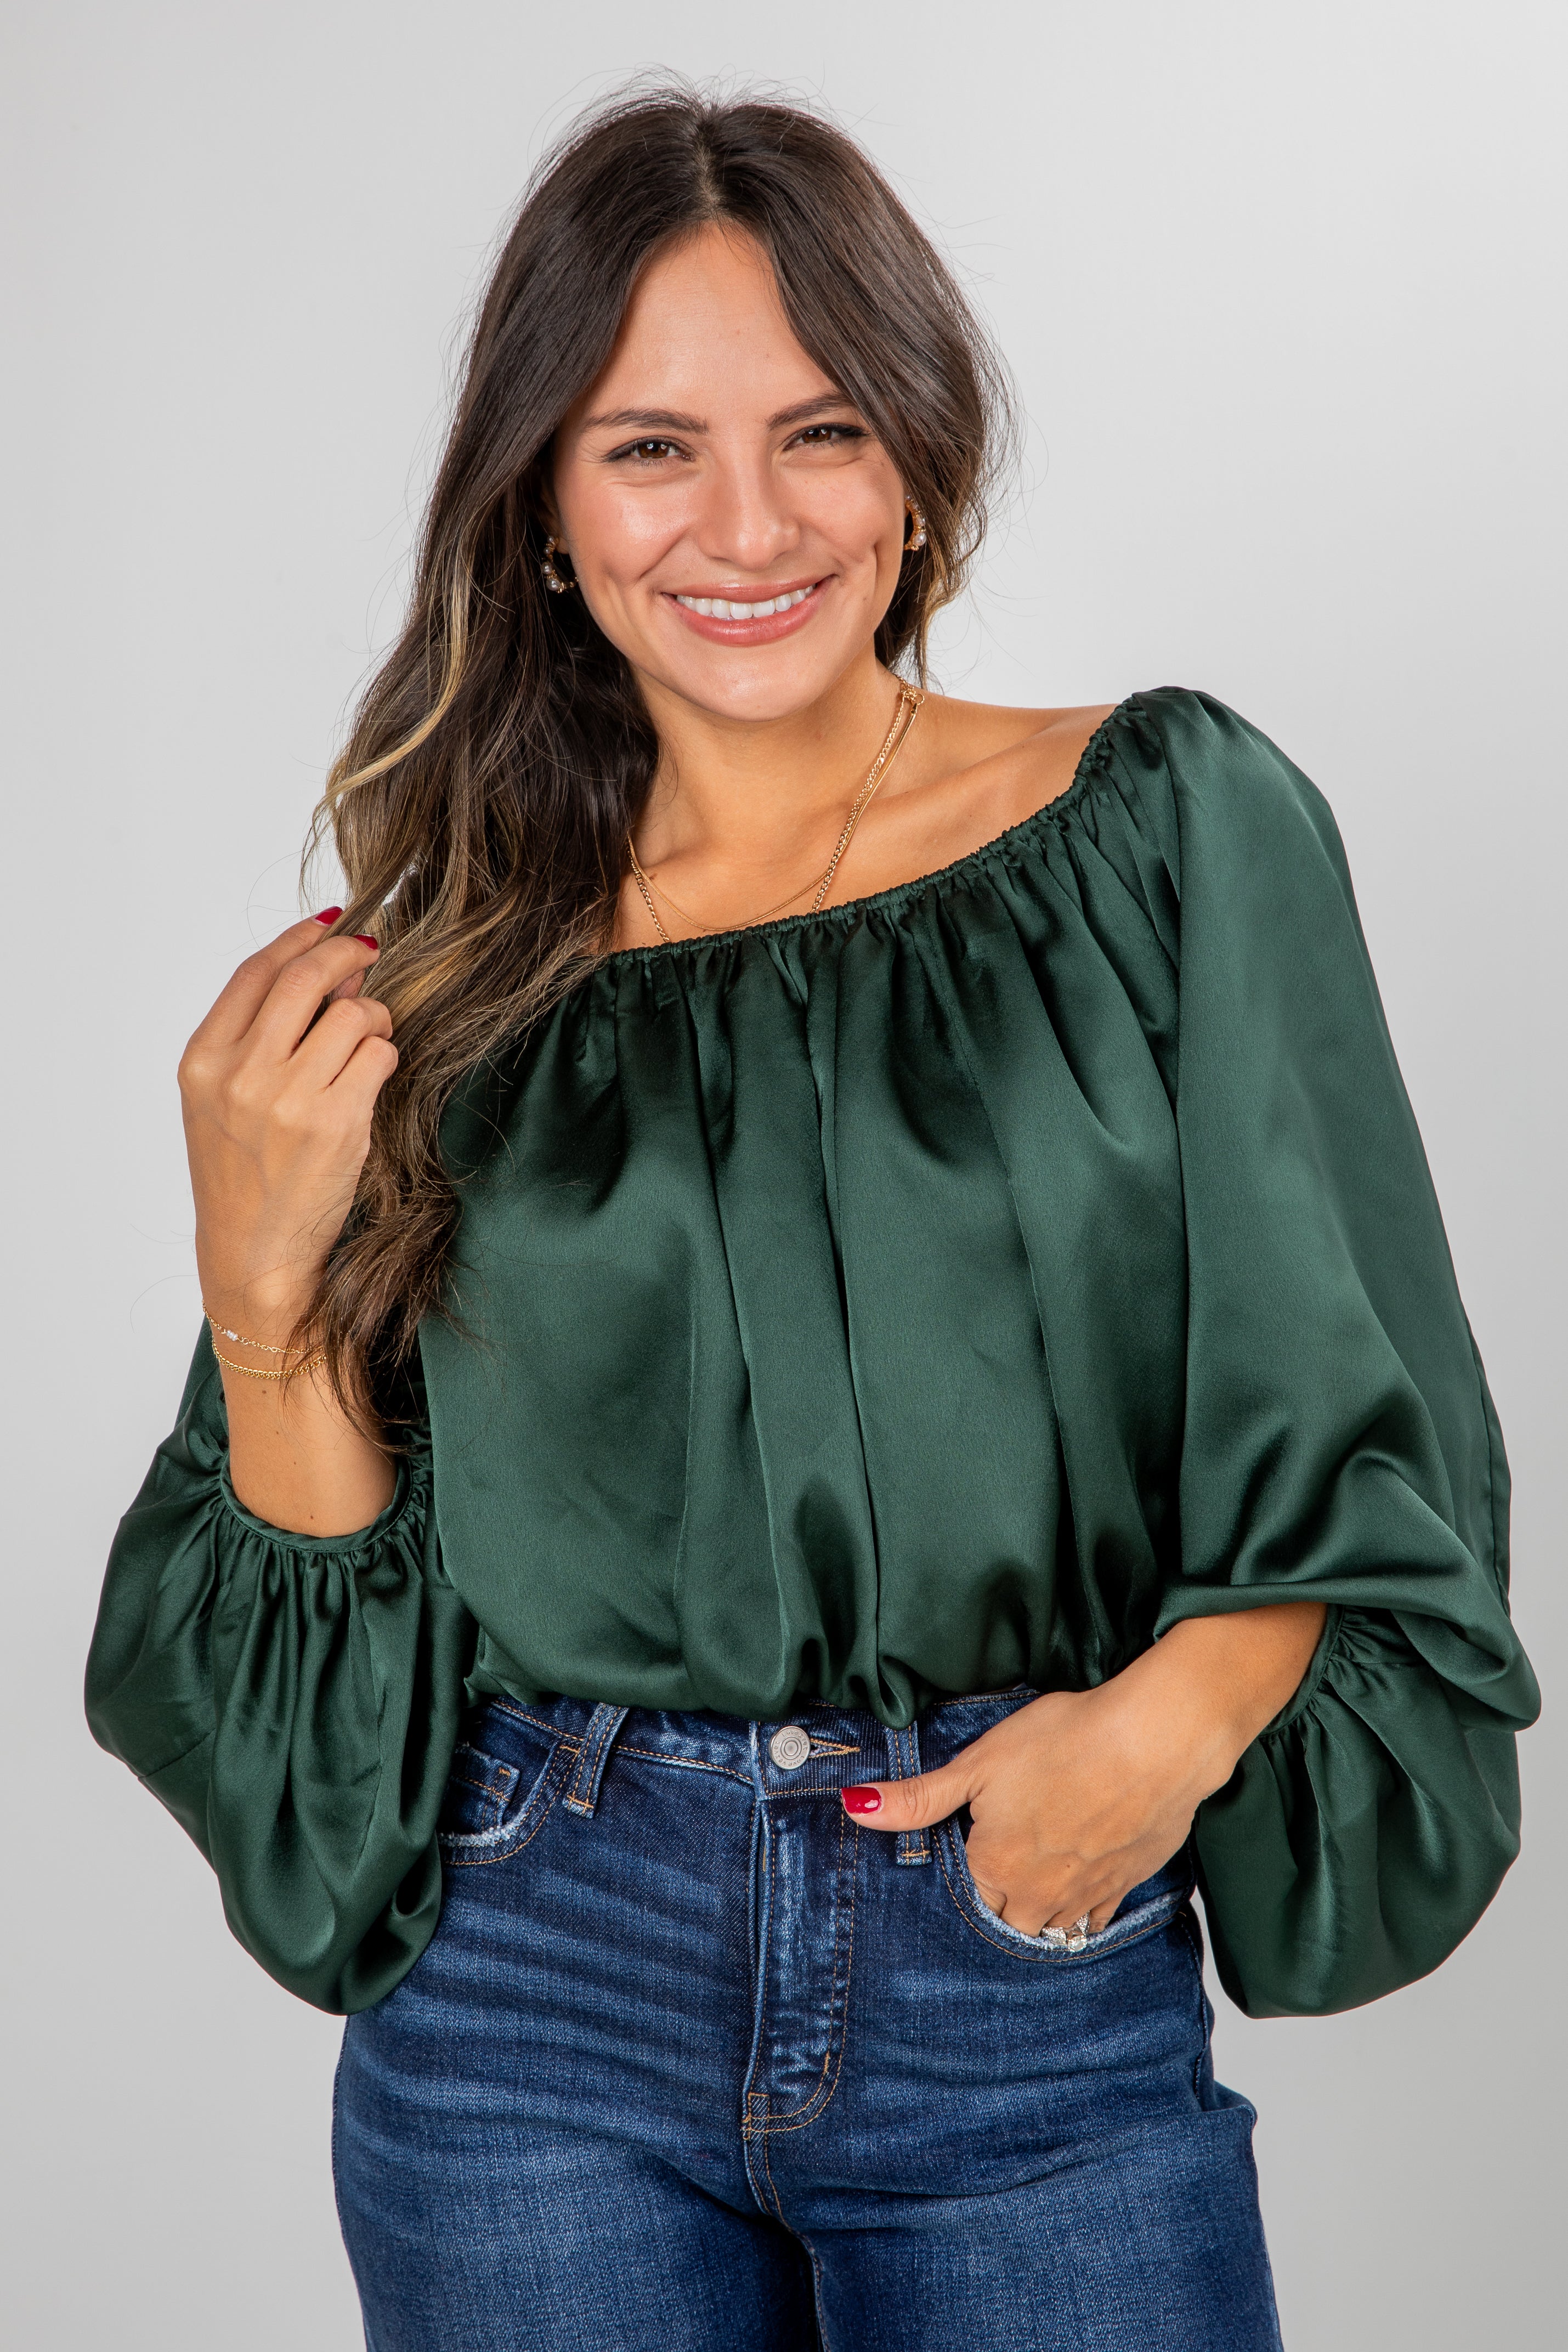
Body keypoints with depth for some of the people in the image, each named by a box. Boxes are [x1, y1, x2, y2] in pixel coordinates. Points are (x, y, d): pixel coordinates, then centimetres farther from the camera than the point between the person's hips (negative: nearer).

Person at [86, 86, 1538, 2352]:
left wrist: (1181, 1710, -15)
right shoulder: (453, 961, 2)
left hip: (1048, 2010, 0)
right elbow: (330, 1606, 4)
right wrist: (262, 1277, -11)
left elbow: (1368, 1423, 0)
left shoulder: (1177, 831, -2)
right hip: (543, 1994, 1)